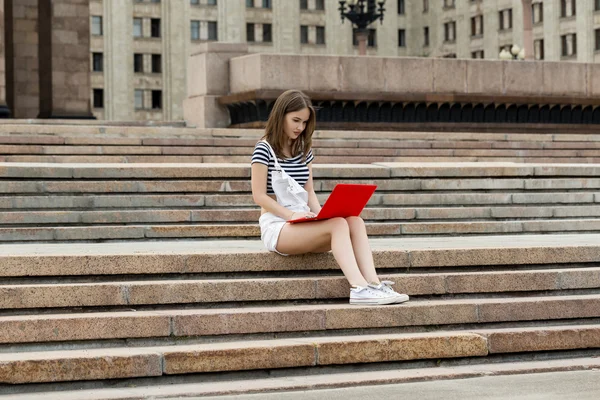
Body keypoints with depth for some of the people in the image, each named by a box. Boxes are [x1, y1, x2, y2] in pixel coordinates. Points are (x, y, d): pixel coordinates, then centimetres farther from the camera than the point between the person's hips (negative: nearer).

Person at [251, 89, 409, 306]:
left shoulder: (304, 150, 15)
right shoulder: (264, 149, -5)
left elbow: (309, 192, 15)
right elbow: (259, 196, -10)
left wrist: (320, 213, -5)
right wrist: (291, 214, -22)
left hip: (302, 225, 6)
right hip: (277, 227, -6)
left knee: (355, 221, -21)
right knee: (338, 224, -30)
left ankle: (373, 283, -35)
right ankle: (359, 288, -42)